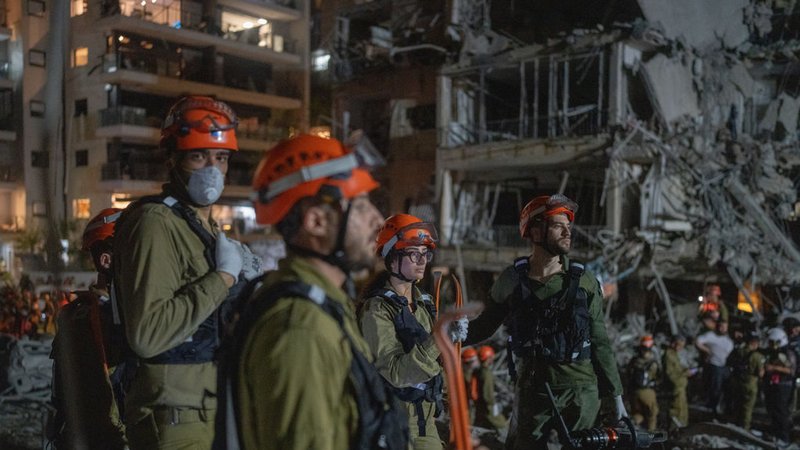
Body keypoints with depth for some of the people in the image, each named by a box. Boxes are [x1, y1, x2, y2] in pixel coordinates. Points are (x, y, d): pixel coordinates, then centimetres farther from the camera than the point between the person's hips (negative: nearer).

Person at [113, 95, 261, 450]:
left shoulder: (206, 225, 15)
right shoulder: (155, 223, -15)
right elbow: (147, 335, -26)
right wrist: (223, 277, -21)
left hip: (212, 409, 9)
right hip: (177, 420, -9)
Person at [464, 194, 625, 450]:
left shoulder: (584, 282, -1)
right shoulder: (512, 280, -1)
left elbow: (600, 343, 3)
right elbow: (485, 326, 8)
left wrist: (616, 396, 3)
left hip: (581, 390, 0)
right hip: (531, 388, 0)